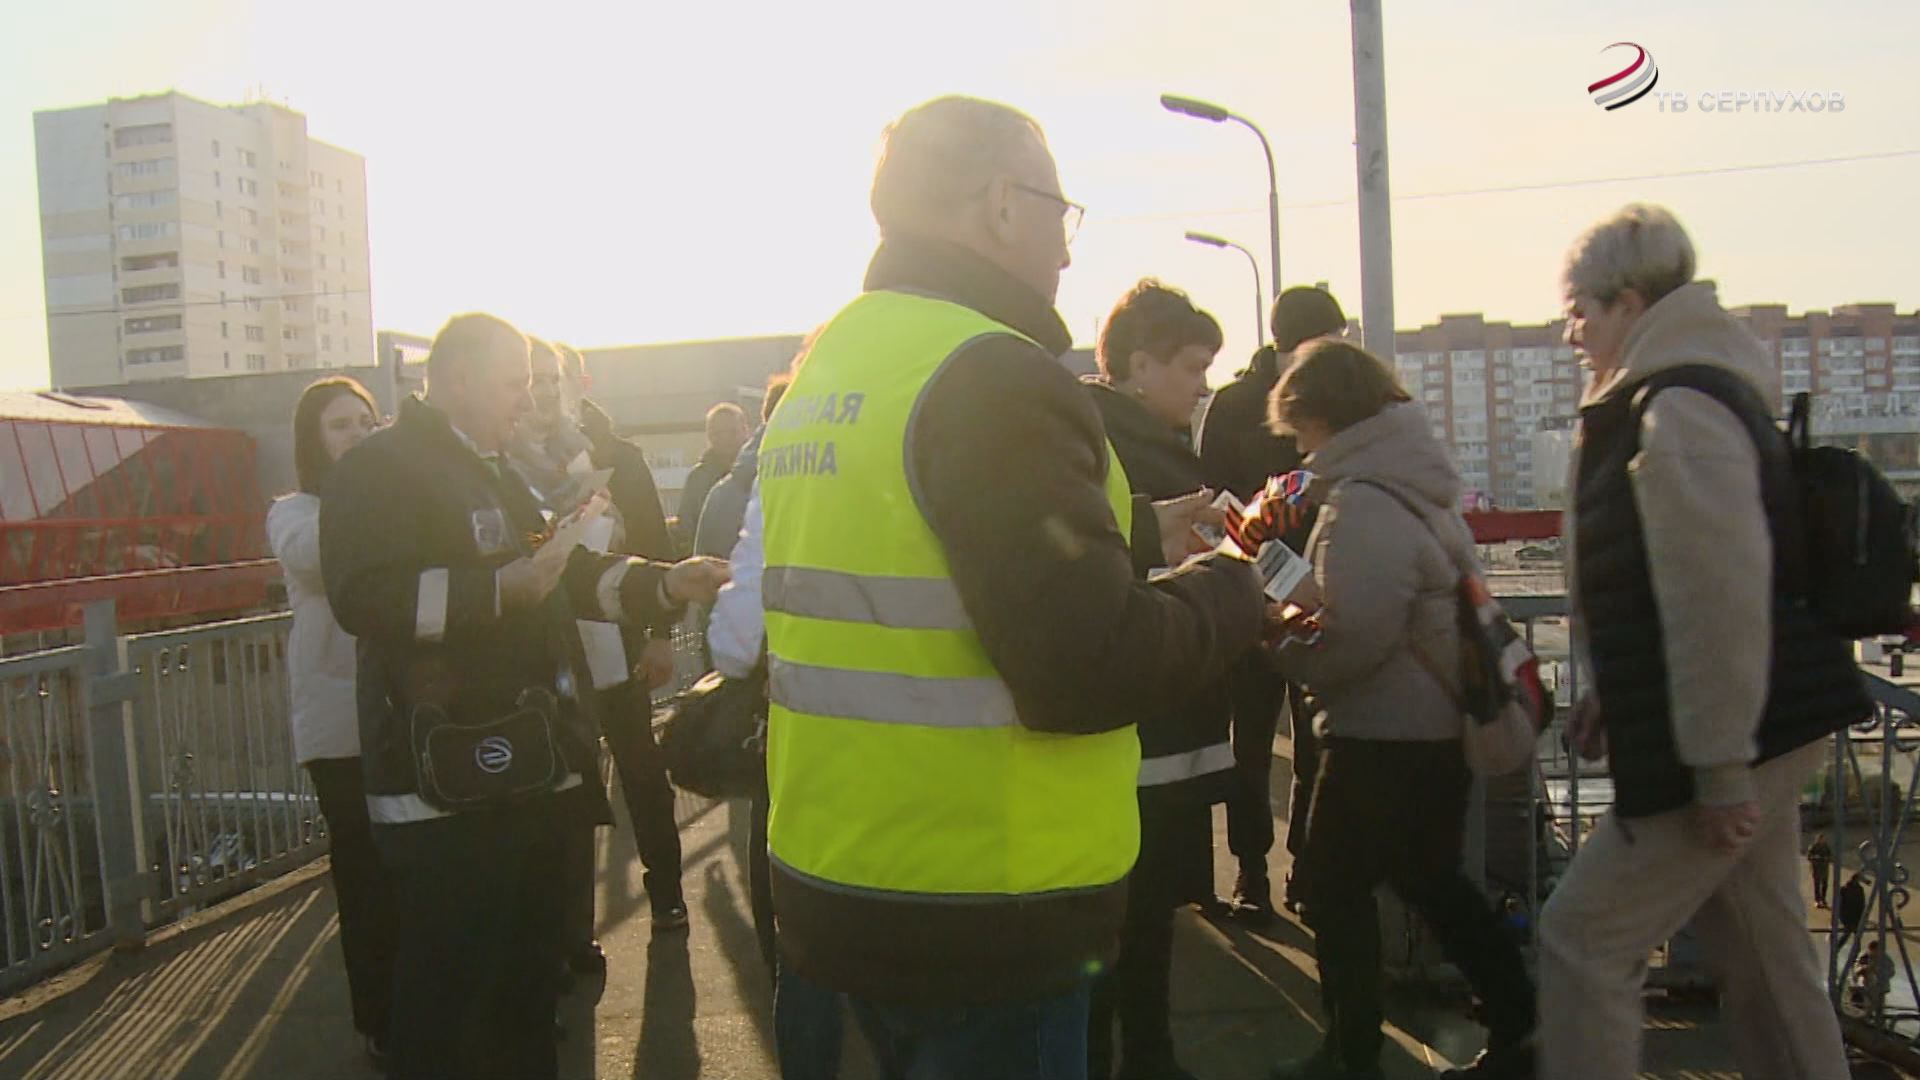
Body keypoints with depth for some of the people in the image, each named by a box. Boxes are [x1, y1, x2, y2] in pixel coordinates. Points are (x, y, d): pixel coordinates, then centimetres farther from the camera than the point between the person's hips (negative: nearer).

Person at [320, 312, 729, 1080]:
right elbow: (363, 597, -24)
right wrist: (499, 589, -28)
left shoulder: (495, 475, 21)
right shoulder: (380, 468, -10)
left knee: (529, 977, 20)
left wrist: (665, 584, 9)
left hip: (522, 775, 10)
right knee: (444, 992, -1)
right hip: (444, 787, -9)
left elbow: (575, 575, 23)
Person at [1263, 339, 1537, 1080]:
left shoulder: (1361, 504, -21)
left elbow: (1349, 637, -27)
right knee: (1431, 880, 21)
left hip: (1384, 735, -9)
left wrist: (1284, 648, -8)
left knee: (1333, 887, 7)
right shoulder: (1417, 481, 9)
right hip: (1442, 724, 9)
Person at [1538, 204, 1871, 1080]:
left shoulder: (1676, 411, -19)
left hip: (1737, 737, -10)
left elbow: (1721, 595, -25)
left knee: (1583, 939, -3)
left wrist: (1718, 768, -21)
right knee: (1764, 954, 18)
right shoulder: (1683, 394, 14)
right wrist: (1615, 688, 21)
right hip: (1762, 731, 10)